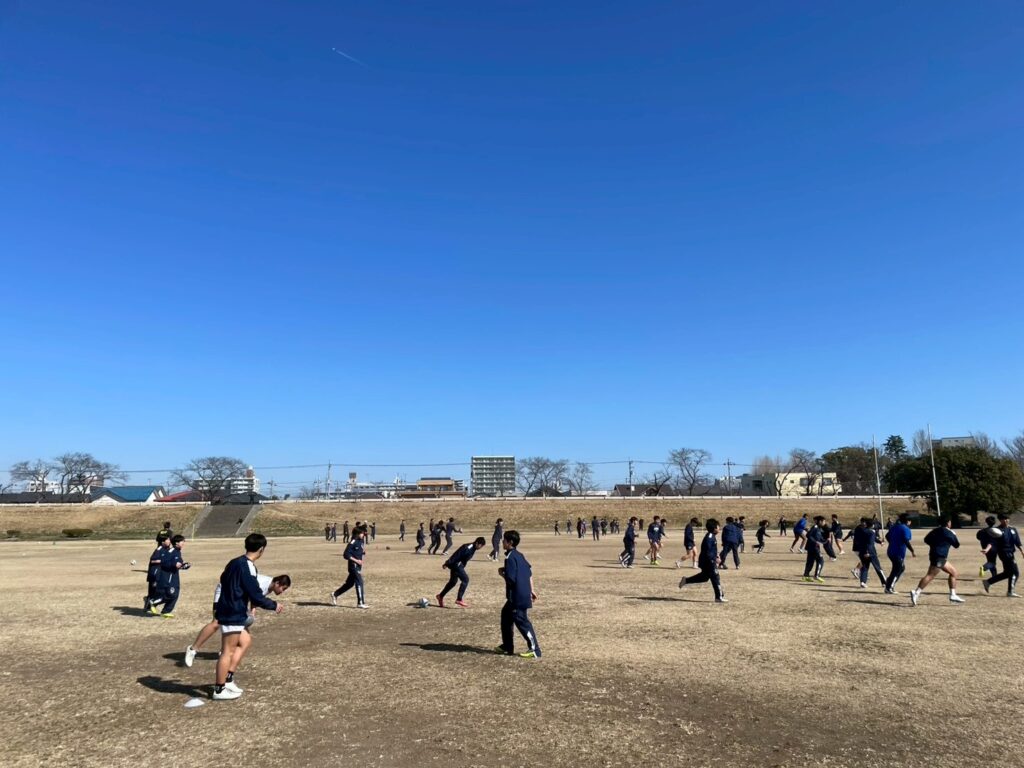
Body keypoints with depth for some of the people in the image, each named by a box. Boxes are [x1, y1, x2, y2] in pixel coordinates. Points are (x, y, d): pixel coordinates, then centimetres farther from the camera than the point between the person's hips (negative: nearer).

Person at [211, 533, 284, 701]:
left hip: (227, 611, 10)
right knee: (228, 651, -1)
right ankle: (219, 690, 7)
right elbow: (256, 595, -19)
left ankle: (228, 680, 20)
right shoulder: (248, 567, -18)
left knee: (244, 642, 18)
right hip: (234, 614, -10)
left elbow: (224, 582, 21)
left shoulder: (235, 562, 10)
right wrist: (274, 605, -6)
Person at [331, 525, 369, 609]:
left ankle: (335, 594, 31)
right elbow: (346, 555, -18)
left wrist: (363, 552, 0)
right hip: (353, 566, -9)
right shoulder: (353, 543, -16)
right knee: (359, 583, -8)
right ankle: (360, 603, -4)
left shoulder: (361, 541, 9)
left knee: (350, 583, 17)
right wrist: (356, 560, -20)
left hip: (358, 566, 9)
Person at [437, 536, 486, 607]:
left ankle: (441, 596, 33)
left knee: (453, 582, 18)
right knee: (465, 579, -13)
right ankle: (459, 599, -10)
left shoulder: (473, 548, 7)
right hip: (456, 564, -10)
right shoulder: (468, 547, -24)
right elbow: (457, 555, -25)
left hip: (459, 565, 10)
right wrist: (447, 563, -24)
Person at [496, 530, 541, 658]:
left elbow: (510, 579, -23)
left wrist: (501, 573, -4)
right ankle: (507, 646, 26)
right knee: (506, 615, 19)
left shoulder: (510, 558, -18)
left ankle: (534, 649, 5)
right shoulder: (519, 555, 11)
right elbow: (529, 572, 17)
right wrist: (531, 590, 22)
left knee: (521, 621, -2)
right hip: (524, 593, 10)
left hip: (518, 596, -10)